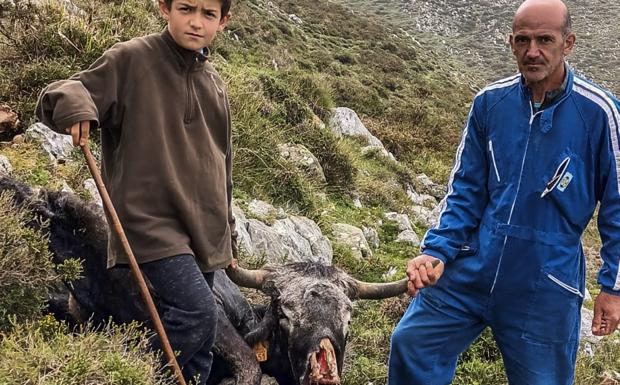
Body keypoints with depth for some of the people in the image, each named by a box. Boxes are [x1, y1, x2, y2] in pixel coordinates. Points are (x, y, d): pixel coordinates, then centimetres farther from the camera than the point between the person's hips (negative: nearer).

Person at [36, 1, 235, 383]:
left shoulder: (215, 85, 15)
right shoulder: (131, 59, -4)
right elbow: (57, 99, -5)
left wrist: (226, 233, 22)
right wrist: (72, 102, -30)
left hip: (204, 230, 7)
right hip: (152, 220, -6)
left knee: (198, 346, 8)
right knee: (198, 313, -21)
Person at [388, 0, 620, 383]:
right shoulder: (490, 102, -4)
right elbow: (466, 189, 4)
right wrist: (438, 251, -6)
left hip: (546, 286, -2)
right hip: (473, 268, 3)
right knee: (412, 343, 4)